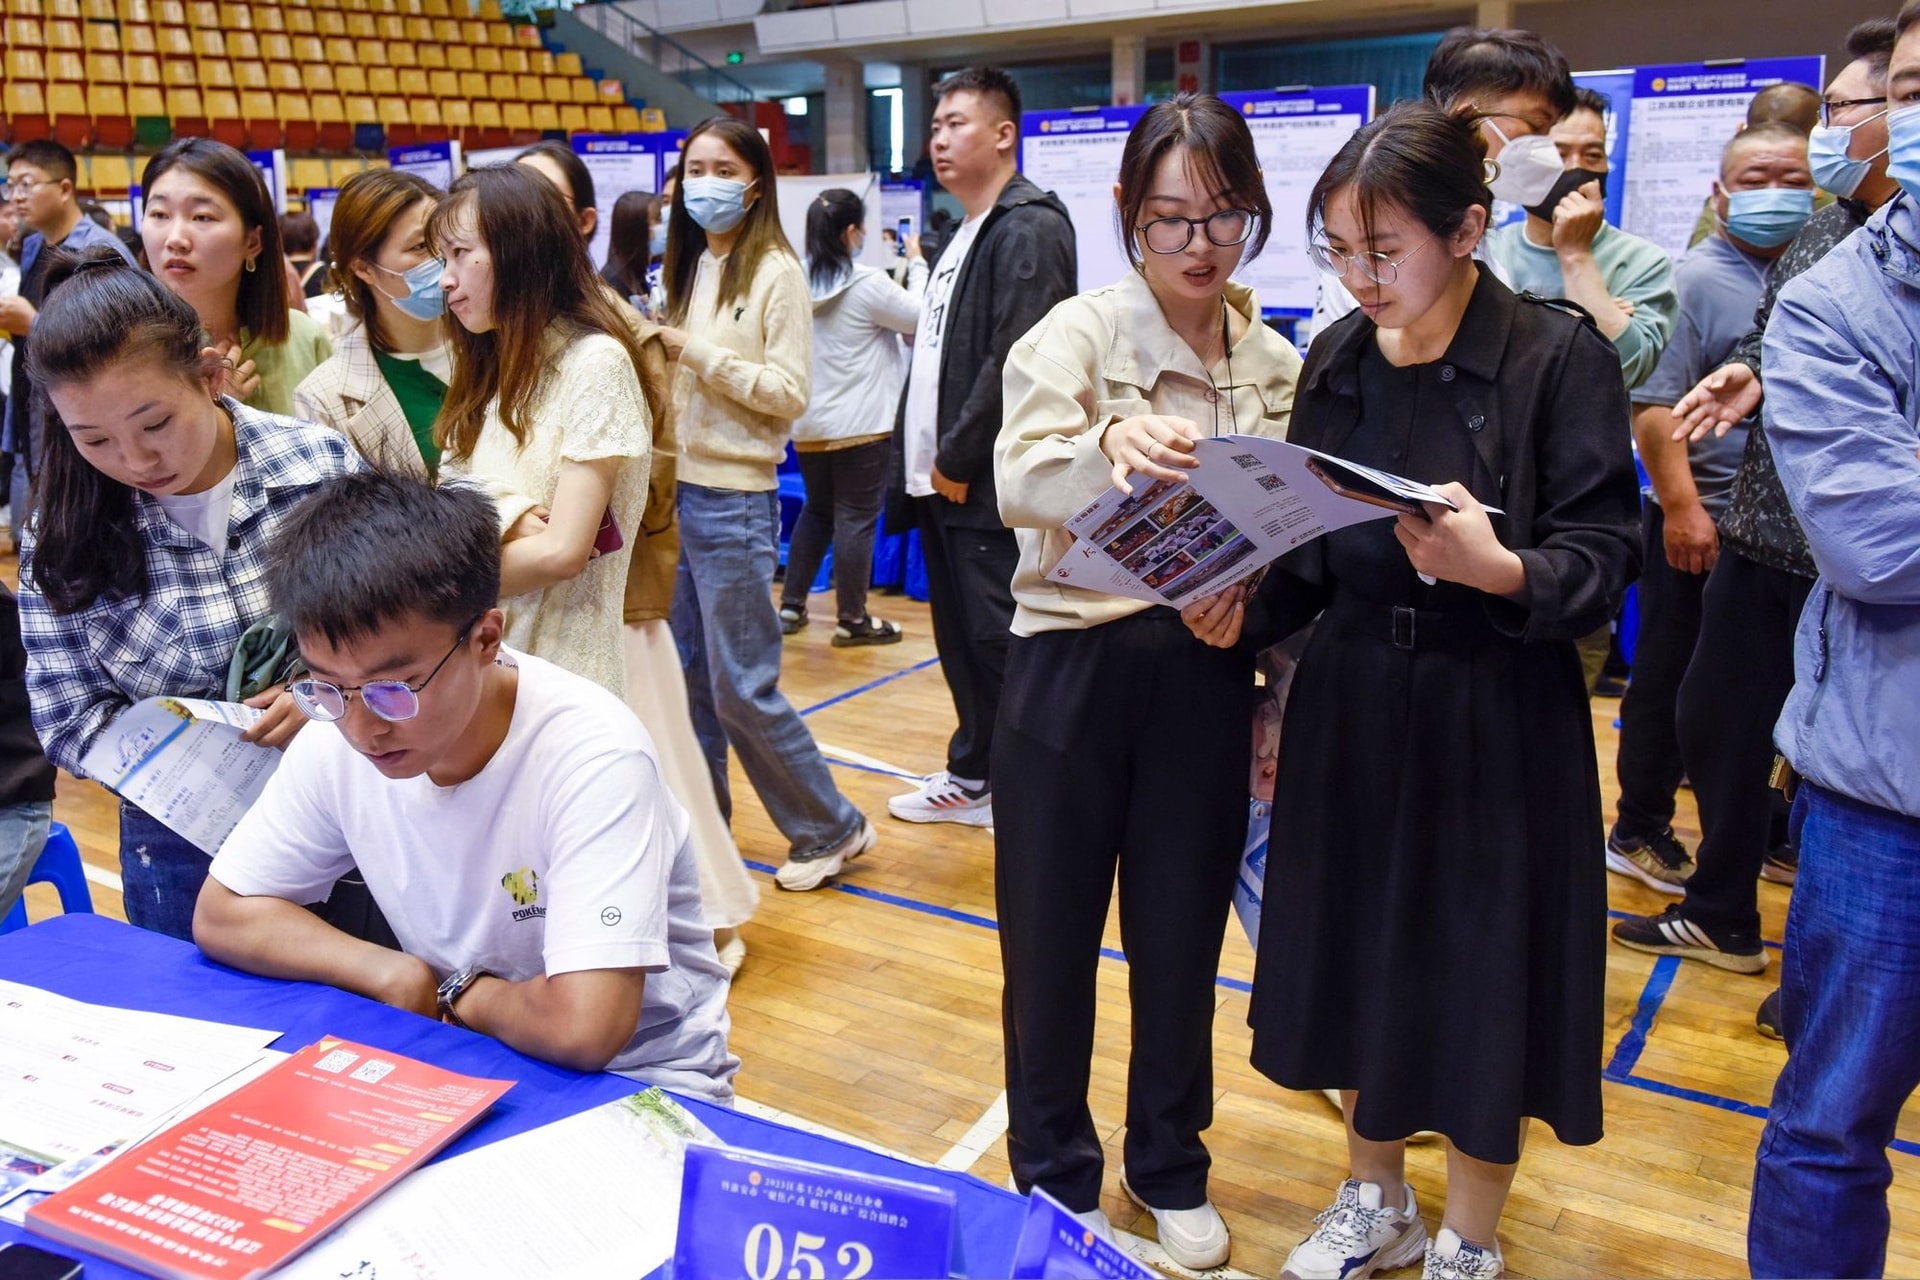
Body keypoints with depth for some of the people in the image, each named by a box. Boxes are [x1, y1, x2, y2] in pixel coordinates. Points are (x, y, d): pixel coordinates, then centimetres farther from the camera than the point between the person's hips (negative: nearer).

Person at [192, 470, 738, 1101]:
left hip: (635, 1082, -4)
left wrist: (455, 992, -14)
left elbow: (582, 1026, -33)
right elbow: (221, 914, 2)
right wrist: (397, 977, -12)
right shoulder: (335, 737, -9)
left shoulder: (592, 755, -27)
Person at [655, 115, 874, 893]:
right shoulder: (692, 266, 13)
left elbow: (790, 392, -13)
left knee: (741, 688, -2)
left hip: (733, 499, -7)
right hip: (677, 488, 7)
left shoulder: (774, 270, -7)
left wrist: (698, 353, -16)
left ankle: (831, 828, 14)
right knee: (685, 676, 11)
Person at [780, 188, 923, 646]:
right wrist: (919, 266, 9)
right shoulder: (868, 283, -14)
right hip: (861, 424, -6)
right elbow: (920, 319, -3)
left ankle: (791, 605, 21)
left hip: (808, 424, 6)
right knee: (856, 518, 0)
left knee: (816, 510, 19)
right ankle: (853, 620, 6)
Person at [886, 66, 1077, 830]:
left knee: (999, 641, -4)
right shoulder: (958, 238, 19)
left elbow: (1014, 361, -20)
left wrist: (958, 459, -16)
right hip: (940, 478, 10)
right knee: (958, 637, 15)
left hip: (986, 482, -9)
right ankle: (973, 775, 28)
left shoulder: (1030, 228, -12)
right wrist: (919, 453, 12)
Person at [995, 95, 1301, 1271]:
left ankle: (1170, 1168, 36)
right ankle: (1054, 1174, 30)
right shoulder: (1077, 332, -6)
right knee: (1053, 929, 8)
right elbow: (1017, 481, -23)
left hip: (1206, 673, 3)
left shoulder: (1276, 363, 6)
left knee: (1182, 932, 14)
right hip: (1075, 664, -3)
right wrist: (1108, 448, -45)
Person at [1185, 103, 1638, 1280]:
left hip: (1501, 723, -4)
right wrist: (1243, 610, -12)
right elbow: (1308, 551, 7)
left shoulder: (1561, 357, -11)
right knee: (1361, 959, 16)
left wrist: (1500, 571, -32)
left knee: (1482, 980, 8)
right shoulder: (1336, 361, 3)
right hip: (1352, 710, 5)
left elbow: (1605, 558, -13)